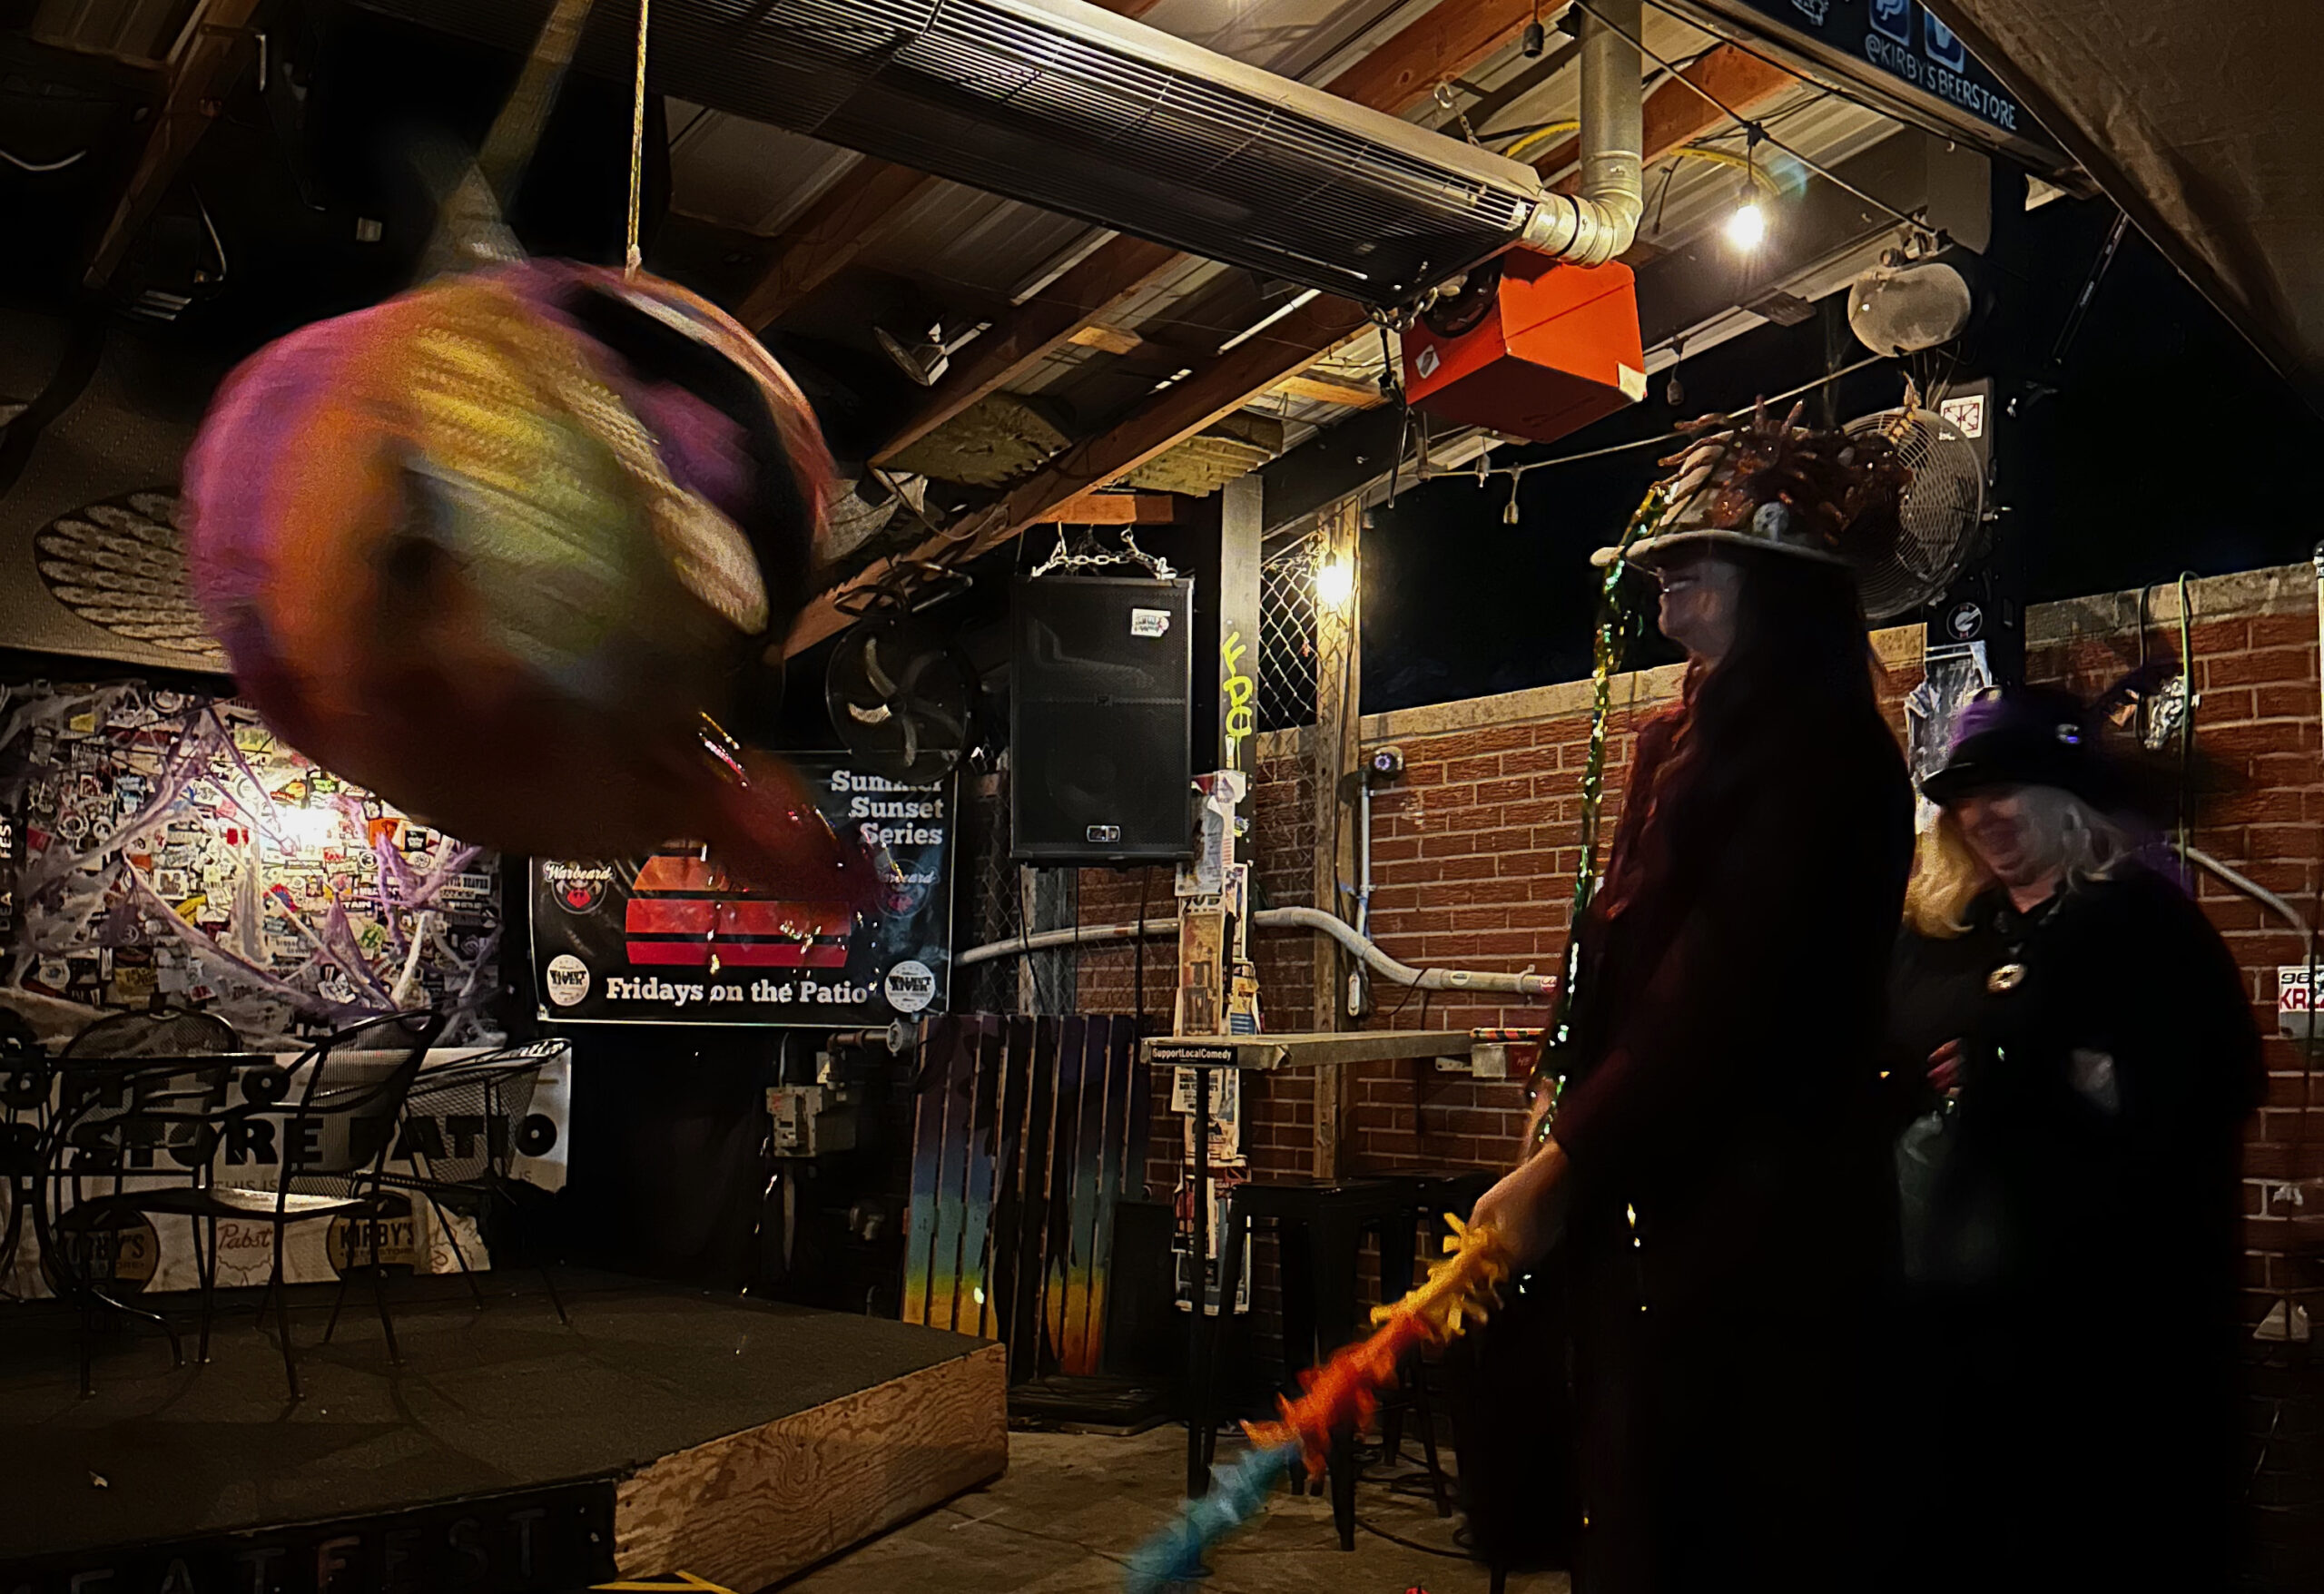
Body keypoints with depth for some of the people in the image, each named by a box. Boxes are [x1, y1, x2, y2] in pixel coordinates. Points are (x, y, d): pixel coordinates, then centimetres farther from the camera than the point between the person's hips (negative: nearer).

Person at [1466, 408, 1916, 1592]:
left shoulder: (1824, 752, -12)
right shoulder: (1682, 742, 13)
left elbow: (1722, 992, -18)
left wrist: (1564, 1164, -14)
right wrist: (1568, 1135, 3)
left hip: (1752, 1215, -8)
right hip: (1648, 1199, 8)